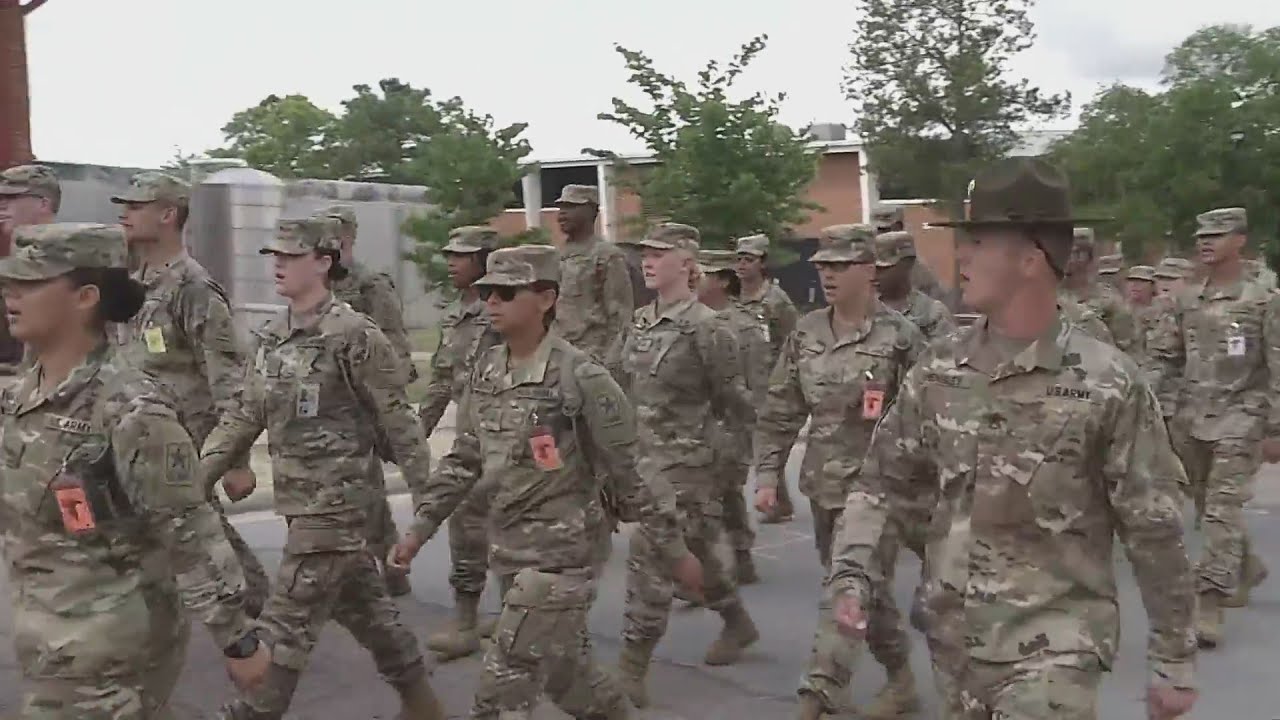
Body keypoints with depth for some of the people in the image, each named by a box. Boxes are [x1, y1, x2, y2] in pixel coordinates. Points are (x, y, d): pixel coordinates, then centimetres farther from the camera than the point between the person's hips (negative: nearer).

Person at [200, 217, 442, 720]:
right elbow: (245, 416, 11)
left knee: (286, 626, -3)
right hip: (297, 497, 8)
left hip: (334, 500, -8)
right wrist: (197, 475, 4)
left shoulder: (353, 335, -15)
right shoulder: (269, 336, 7)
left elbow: (398, 423, -12)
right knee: (364, 606, 19)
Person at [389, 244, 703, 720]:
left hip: (563, 551, -7)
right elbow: (463, 460, 13)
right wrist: (421, 526, 8)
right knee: (564, 670, 21)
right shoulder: (486, 372, 3)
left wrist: (674, 550, -7)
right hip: (510, 550, 7)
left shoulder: (580, 378, -17)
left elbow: (633, 470, -12)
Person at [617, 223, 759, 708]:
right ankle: (738, 624, 40)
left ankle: (631, 669, 3)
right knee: (693, 550, 20)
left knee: (649, 559, -7)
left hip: (682, 462, -8)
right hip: (643, 456, 8)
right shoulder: (641, 321, 7)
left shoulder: (705, 328, -15)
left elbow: (734, 401, -7)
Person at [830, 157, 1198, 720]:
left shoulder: (1108, 384, -12)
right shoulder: (937, 370, 0)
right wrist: (851, 573, -6)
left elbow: (1154, 533, -7)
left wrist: (1174, 659, -2)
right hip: (952, 641, 5)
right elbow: (884, 481, 7)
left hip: (1051, 647, -4)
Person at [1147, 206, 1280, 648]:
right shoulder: (1185, 302, 9)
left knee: (1223, 511, -10)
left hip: (1238, 420, -5)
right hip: (1190, 421, 5)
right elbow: (1163, 359, 10)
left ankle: (1209, 605, -7)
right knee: (1207, 508, 16)